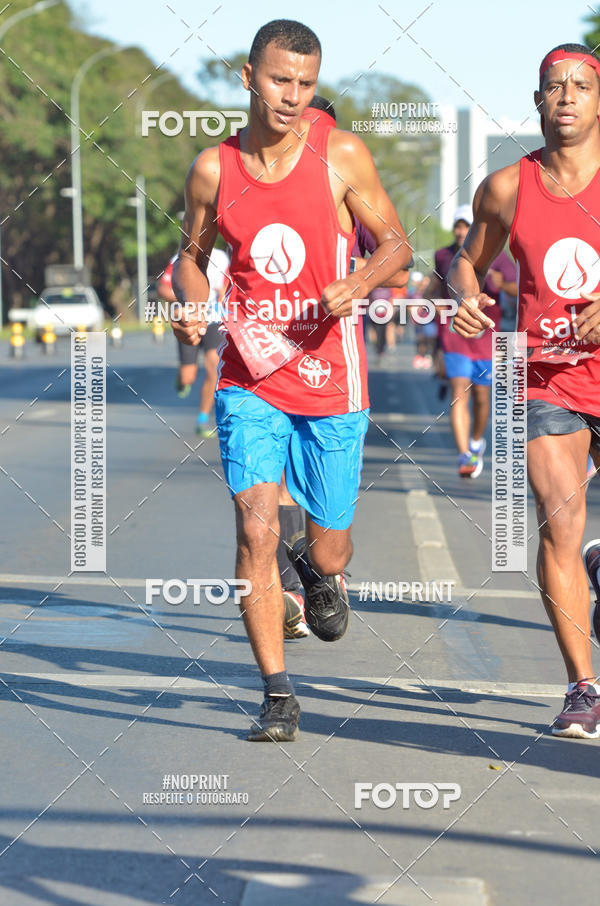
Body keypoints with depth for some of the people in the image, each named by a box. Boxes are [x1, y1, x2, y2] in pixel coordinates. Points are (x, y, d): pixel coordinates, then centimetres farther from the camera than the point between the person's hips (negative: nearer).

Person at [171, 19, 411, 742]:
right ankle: (277, 696, -5)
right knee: (256, 531, -14)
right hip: (249, 379, 1)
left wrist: (356, 284, -17)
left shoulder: (341, 155, -5)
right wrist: (191, 305, -6)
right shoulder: (212, 169, 0)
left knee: (328, 553, 7)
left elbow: (396, 244, 3)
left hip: (330, 382, 0)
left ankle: (320, 571, 46)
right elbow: (192, 255, 15)